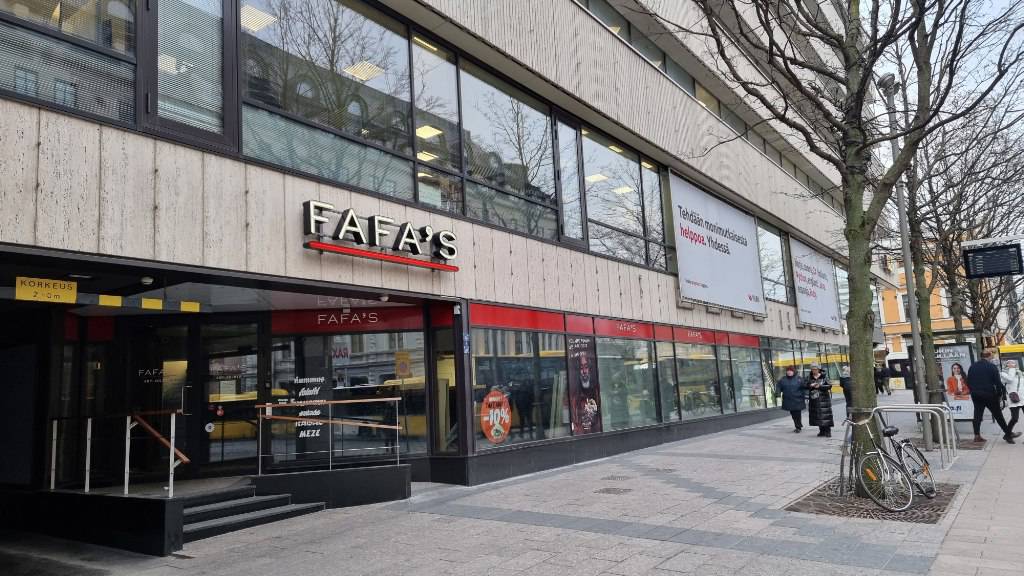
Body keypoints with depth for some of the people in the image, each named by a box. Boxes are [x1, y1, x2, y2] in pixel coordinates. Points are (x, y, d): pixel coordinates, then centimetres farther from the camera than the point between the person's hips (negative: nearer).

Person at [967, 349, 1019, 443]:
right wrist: (1000, 394, 2)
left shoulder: (972, 367, 7)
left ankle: (977, 435, 3)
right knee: (998, 415, 5)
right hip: (989, 395, -4)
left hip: (976, 395, 4)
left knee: (977, 414, 6)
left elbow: (968, 382, 10)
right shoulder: (992, 366, -8)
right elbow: (998, 382, -10)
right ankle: (1008, 434, 16)